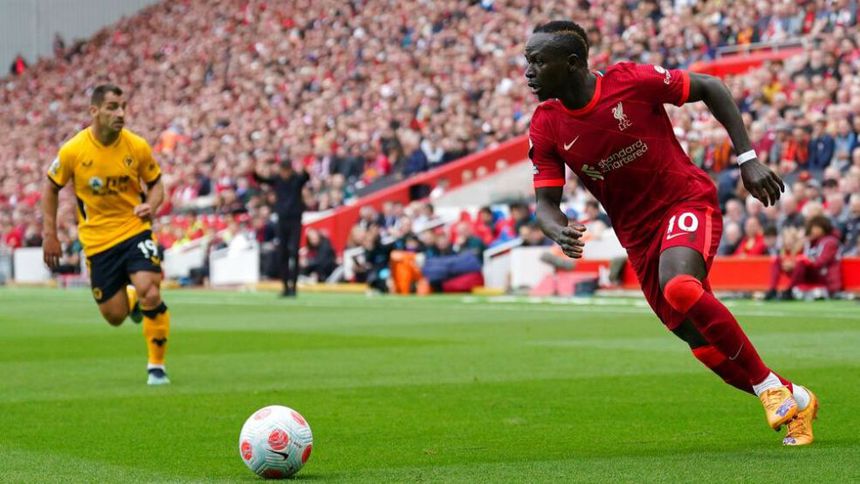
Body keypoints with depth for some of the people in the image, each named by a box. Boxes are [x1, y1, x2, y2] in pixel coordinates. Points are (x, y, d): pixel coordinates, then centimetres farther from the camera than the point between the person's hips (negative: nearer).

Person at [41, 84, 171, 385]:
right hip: (97, 240, 0)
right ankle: (132, 298, 42)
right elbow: (51, 188, 4)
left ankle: (156, 366, -4)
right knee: (115, 316, 3)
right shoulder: (73, 151, -11)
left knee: (150, 294, -22)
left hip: (135, 230, 0)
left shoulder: (137, 146, -8)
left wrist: (151, 206, -15)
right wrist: (50, 235, 1)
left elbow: (155, 183, 7)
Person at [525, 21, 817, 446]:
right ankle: (793, 402, 22)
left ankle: (770, 387, -18)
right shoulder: (546, 128, -5)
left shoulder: (632, 81, -17)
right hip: (638, 235, 5)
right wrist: (560, 232, -27)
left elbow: (710, 88, -5)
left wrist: (747, 159, -8)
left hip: (687, 201, -5)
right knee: (707, 346, 1)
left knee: (678, 287, -34)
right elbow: (545, 202, -3)